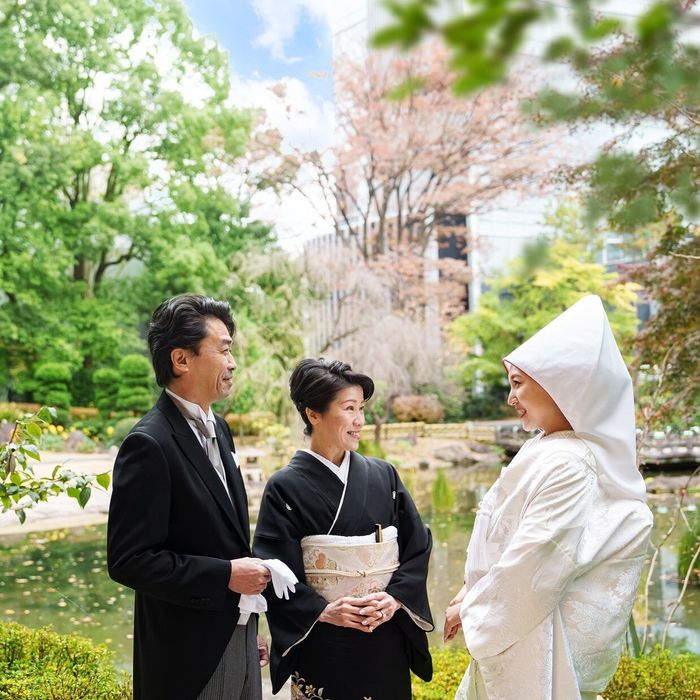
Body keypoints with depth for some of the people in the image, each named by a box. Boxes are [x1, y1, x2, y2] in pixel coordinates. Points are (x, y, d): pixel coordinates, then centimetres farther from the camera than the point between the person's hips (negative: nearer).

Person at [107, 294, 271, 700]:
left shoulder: (217, 429, 10)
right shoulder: (149, 445, -17)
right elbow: (129, 560, -20)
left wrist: (251, 630, 18)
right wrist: (225, 575, -19)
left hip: (238, 642, 8)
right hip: (188, 657, -8)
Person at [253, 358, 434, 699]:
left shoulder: (383, 475, 4)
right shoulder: (285, 488, -6)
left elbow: (418, 545, 4)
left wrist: (395, 598, -11)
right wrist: (322, 611, -19)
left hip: (387, 640, 3)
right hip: (322, 643, -3)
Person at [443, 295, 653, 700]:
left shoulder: (566, 464, -22)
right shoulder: (543, 450, 8)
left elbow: (535, 563, -23)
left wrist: (471, 608, -11)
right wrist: (474, 594, 4)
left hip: (536, 640, -9)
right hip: (517, 619, 9)